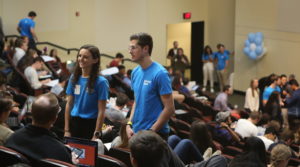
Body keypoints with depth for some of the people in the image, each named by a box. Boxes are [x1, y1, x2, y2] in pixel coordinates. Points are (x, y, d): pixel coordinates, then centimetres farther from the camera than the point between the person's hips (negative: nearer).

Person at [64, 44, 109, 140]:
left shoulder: (101, 82, -8)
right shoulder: (74, 78, 6)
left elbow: (101, 111, -9)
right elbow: (69, 104, 8)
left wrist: (96, 135, -12)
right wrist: (66, 130, 5)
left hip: (91, 124, -4)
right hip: (74, 123, 4)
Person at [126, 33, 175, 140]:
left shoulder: (159, 74, -15)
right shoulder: (135, 72, 7)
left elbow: (169, 108, -16)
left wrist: (151, 131, -15)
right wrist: (129, 124, 5)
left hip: (155, 133, -7)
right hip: (136, 132, 7)